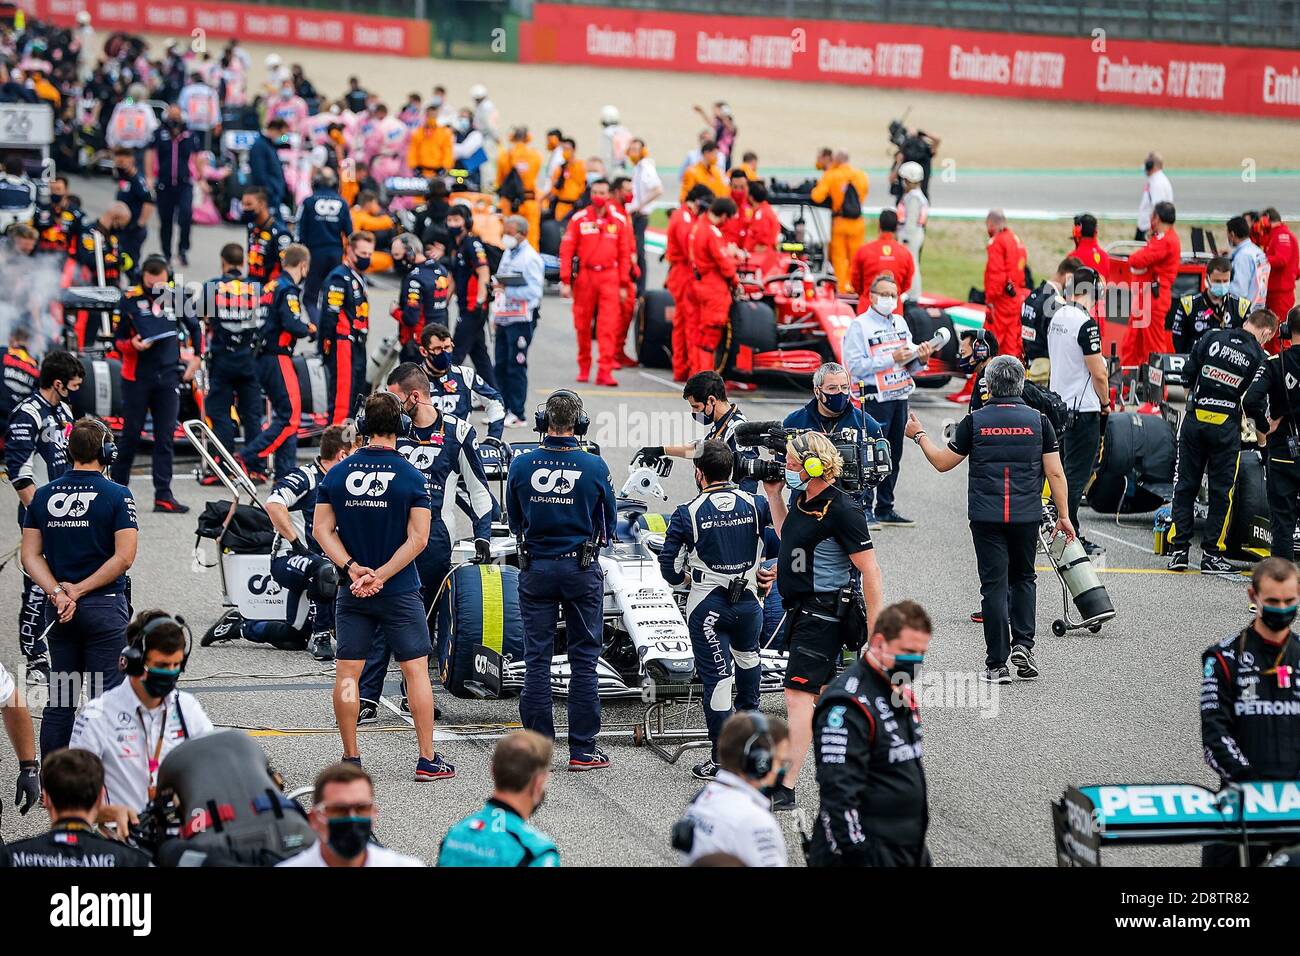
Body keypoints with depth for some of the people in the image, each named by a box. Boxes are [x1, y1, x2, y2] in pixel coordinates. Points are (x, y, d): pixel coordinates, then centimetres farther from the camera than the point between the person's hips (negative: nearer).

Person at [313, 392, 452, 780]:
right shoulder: (411, 477, -8)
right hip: (400, 591, -2)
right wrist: (380, 576, -12)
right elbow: (417, 538, -13)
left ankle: (351, 758, 10)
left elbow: (322, 530, -4)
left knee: (346, 673, 7)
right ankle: (427, 760, 5)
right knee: (416, 671, 4)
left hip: (352, 592, 2)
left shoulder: (337, 474, 0)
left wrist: (353, 569, -10)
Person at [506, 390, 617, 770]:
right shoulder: (595, 468, -8)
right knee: (584, 661, 5)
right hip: (582, 569, -1)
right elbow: (607, 526, 4)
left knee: (537, 660, 6)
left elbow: (514, 522, 8)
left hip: (536, 568, 1)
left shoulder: (521, 465, -6)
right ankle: (583, 750, 5)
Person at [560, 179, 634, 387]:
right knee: (583, 325, 7)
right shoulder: (579, 219, 2)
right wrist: (565, 281, -5)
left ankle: (605, 371, -10)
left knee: (609, 325, -9)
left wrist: (623, 285, 5)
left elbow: (624, 254, 8)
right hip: (584, 275, 0)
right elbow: (566, 250, 1)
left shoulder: (619, 220, 5)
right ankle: (584, 368, 23)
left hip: (609, 277, 0)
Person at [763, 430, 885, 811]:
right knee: (824, 694, 18)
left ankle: (784, 789, -16)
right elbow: (787, 535, 30)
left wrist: (876, 633, -20)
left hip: (825, 614, -10)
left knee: (798, 695, -13)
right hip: (802, 609, 10)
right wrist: (773, 495, 17)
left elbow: (870, 572, -18)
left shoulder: (841, 510, -18)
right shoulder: (802, 500, 8)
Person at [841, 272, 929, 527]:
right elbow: (855, 366, -16)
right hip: (875, 398, -7)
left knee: (893, 455, 11)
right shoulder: (860, 326, -6)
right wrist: (891, 359, -19)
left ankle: (885, 508, 18)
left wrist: (920, 359, -3)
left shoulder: (900, 323, 15)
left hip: (899, 396, 7)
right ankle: (864, 508, -6)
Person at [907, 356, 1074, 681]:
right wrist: (1063, 516, 8)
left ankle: (997, 663, 1)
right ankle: (1022, 644, 3)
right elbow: (1055, 473, 0)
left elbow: (943, 462, 6)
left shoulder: (975, 421, -3)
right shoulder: (1038, 420, 0)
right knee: (1023, 579, 20)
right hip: (1027, 517, 1)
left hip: (986, 517, -1)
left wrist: (918, 435, 22)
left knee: (994, 585, 2)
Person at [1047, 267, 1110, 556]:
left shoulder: (1057, 319, 8)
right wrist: (1105, 402, -1)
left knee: (1066, 470, 16)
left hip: (1058, 402, 9)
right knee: (1077, 474, -5)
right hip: (1083, 408, -9)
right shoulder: (1086, 324, -19)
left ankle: (1070, 530, 23)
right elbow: (1098, 373, -18)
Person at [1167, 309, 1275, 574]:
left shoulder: (1211, 338, 2)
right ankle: (1211, 554, 5)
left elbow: (1188, 373, 2)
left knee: (1185, 485, 10)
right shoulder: (1260, 357, -5)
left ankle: (1178, 550, 7)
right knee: (1221, 492, 6)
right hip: (1226, 427, -3)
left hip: (1194, 420, 3)